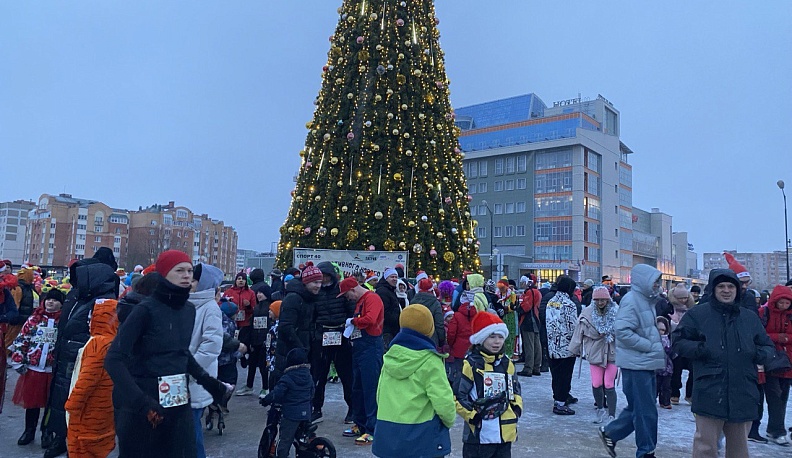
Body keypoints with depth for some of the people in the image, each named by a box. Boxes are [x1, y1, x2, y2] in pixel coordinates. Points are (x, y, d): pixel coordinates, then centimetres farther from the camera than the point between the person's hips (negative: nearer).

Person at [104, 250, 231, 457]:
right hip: (145, 407, -5)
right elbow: (114, 360, -17)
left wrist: (207, 381, 12)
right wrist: (141, 402, -26)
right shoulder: (146, 310, -14)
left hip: (178, 402, 6)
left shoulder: (189, 310, 5)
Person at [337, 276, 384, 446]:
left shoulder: (372, 298, -11)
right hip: (359, 347, 10)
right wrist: (350, 328, 4)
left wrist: (353, 321, -10)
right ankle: (360, 424, 27)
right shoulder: (359, 301, 18)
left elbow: (370, 319, -26)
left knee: (370, 389, -5)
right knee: (357, 388, 15)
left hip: (371, 347, -10)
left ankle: (372, 430, 1)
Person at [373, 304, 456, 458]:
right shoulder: (430, 361, -14)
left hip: (388, 434, 6)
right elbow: (443, 401, -16)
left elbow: (380, 395, 11)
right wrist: (449, 420, 3)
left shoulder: (390, 357, 4)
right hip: (422, 436, -6)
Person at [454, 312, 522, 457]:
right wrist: (471, 415, -16)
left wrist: (517, 408, 7)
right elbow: (456, 396, -12)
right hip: (479, 434, -6)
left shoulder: (507, 364, 8)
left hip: (505, 433, 6)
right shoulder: (471, 364, -12)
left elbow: (515, 390, 22)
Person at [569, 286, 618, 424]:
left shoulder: (617, 312, -8)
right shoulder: (587, 313, -4)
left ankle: (611, 415, 9)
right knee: (596, 384, 4)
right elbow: (579, 332, 4)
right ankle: (601, 409, 29)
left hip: (612, 352, -1)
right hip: (595, 352, 2)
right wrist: (575, 349, 9)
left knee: (609, 385, -1)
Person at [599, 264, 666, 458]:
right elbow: (623, 331, -24)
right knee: (646, 411, 1)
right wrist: (651, 346, -20)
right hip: (636, 364, -10)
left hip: (647, 364, 10)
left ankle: (610, 433, 28)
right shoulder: (631, 300, -16)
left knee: (638, 408, 16)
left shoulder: (647, 300, 16)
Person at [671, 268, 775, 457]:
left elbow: (767, 346, 21)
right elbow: (678, 341, 4)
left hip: (743, 395, 4)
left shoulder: (750, 317, 12)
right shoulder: (697, 314, 1)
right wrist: (699, 349, -12)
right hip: (710, 394, -4)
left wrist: (759, 353, -1)